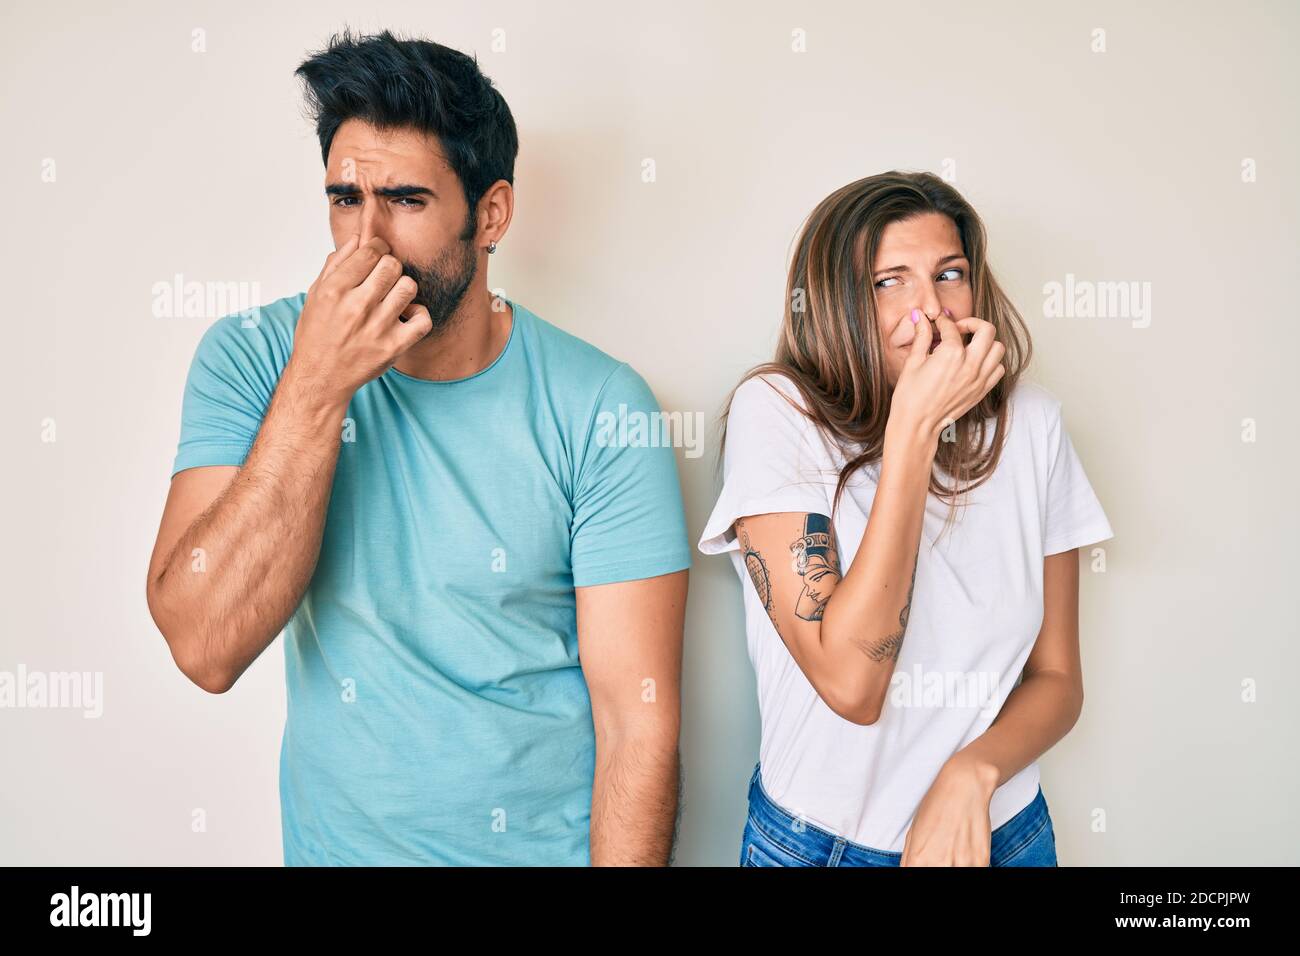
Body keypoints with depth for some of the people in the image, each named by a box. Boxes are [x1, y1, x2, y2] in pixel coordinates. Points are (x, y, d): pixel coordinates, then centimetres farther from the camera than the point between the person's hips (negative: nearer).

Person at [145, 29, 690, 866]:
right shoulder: (248, 360, -11)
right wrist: (316, 388, -27)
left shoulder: (600, 411, -17)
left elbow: (639, 722, -16)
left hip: (550, 844, -1)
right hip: (333, 838, 2)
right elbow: (206, 649, -21)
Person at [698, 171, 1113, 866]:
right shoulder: (776, 411, -18)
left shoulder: (1028, 422, -7)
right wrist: (914, 427, -28)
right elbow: (851, 685, -26)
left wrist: (970, 772, -19)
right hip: (817, 838, -2)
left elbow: (1057, 679, 0)